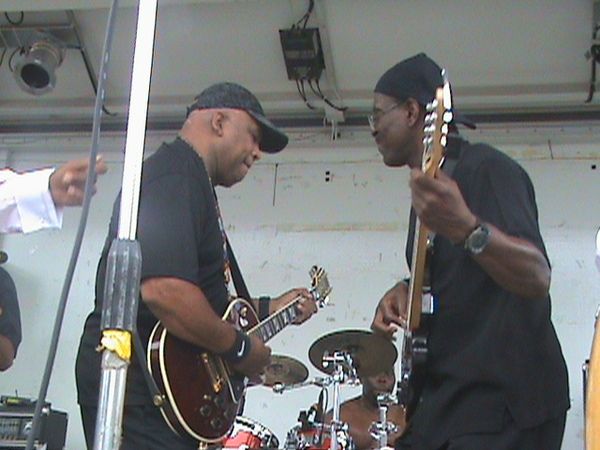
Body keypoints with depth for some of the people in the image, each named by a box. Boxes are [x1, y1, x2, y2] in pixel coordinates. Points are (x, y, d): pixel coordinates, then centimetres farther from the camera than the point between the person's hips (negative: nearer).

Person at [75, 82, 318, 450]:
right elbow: (163, 290, -28)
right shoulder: (176, 175, -14)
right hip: (138, 387, -11)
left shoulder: (193, 183, 21)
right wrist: (241, 348, -17)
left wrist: (269, 309, 20)